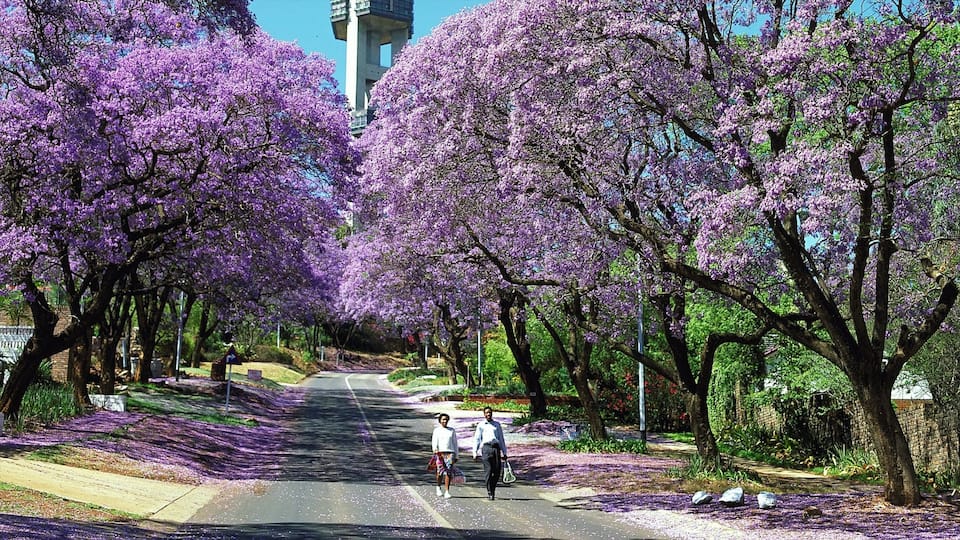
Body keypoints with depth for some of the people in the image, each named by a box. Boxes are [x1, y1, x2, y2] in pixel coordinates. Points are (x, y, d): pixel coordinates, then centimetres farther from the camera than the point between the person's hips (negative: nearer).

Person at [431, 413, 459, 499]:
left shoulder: (452, 430, 15)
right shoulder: (437, 430, 9)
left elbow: (455, 443, 19)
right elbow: (434, 441, -3)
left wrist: (457, 455, 16)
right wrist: (435, 449, -22)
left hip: (450, 453, 1)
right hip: (440, 453, -1)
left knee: (448, 473, -10)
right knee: (440, 472, -2)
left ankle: (447, 492, -9)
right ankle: (438, 487, 26)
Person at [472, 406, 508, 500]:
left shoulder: (497, 424, 20)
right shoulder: (481, 425, 13)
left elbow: (501, 439, 23)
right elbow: (476, 439, 10)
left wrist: (504, 452, 18)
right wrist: (475, 453, 2)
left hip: (496, 448, 3)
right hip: (486, 447, -3)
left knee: (497, 471, -5)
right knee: (488, 470, -9)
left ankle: (493, 488, 13)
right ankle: (489, 492, -5)